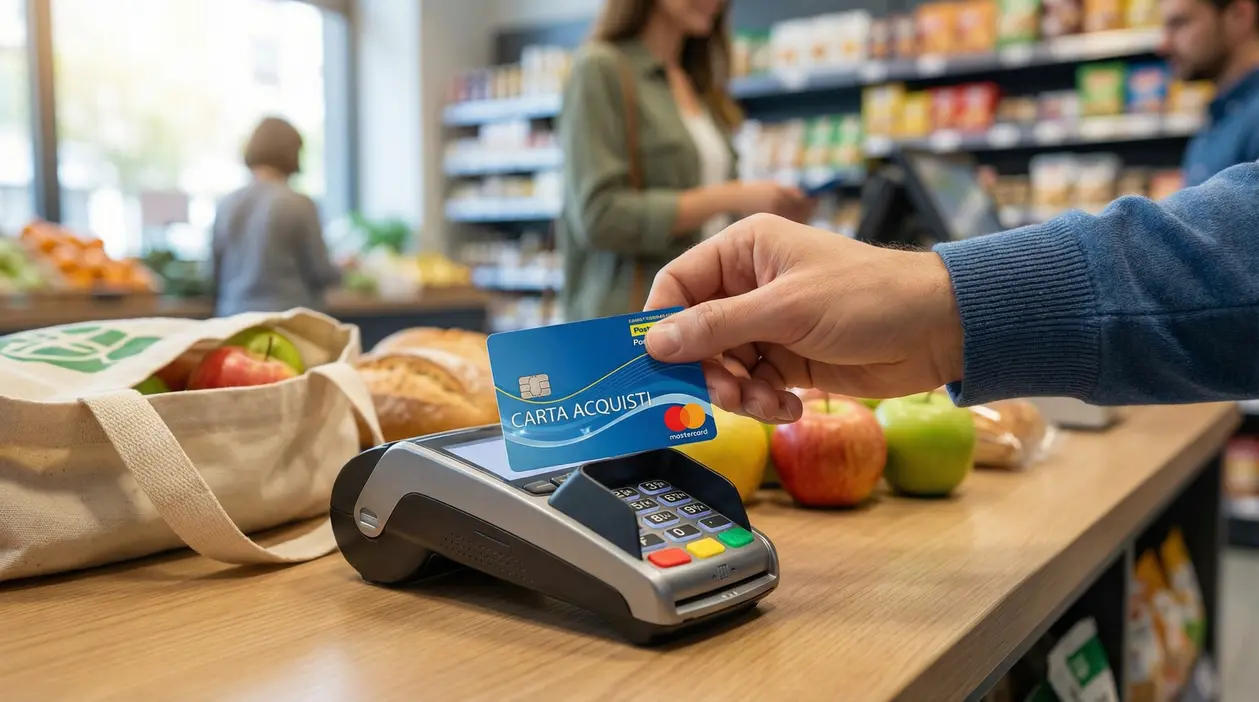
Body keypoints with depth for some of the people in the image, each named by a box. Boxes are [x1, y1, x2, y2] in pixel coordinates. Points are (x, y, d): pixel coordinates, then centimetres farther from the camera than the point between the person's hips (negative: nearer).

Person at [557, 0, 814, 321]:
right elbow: (599, 217, -14)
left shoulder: (702, 88, 17)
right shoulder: (600, 68, -4)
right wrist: (732, 198, -15)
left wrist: (774, 211, 4)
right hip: (634, 318, -7)